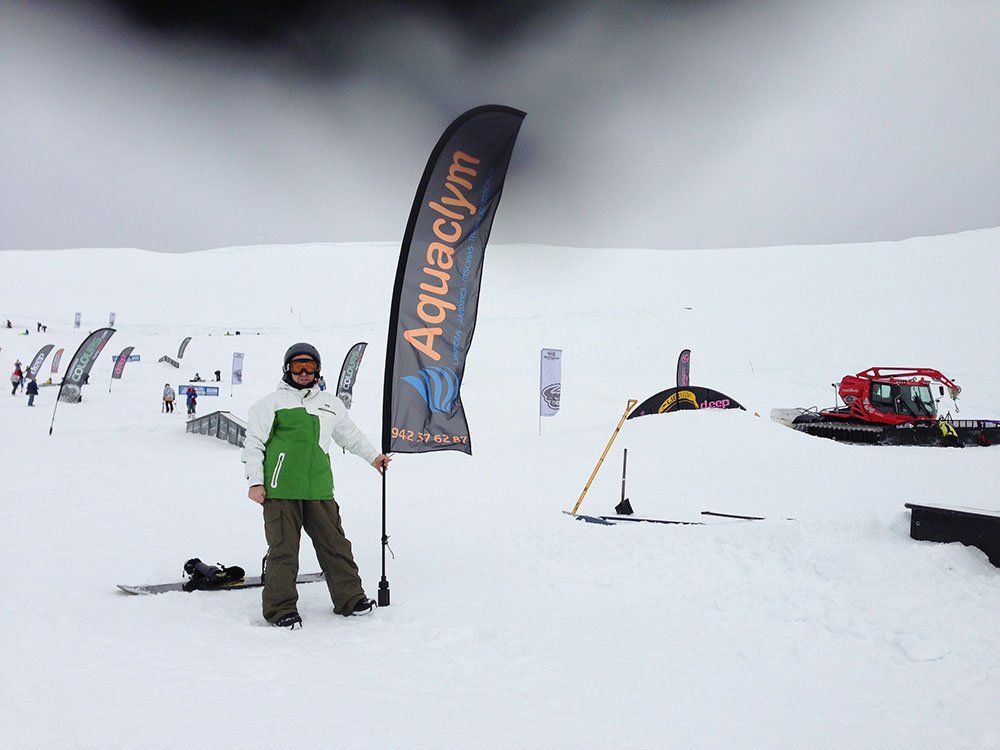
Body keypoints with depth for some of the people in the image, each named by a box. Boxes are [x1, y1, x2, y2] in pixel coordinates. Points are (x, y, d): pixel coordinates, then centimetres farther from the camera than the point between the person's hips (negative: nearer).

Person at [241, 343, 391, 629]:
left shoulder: (330, 403, 21)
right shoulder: (272, 402, 8)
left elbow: (349, 434, 37)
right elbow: (254, 442, 6)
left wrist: (372, 456, 38)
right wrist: (255, 481, -1)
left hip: (319, 489, 4)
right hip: (280, 488, -4)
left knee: (335, 544, 6)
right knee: (283, 549, -3)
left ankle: (350, 599, 17)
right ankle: (281, 608, 6)